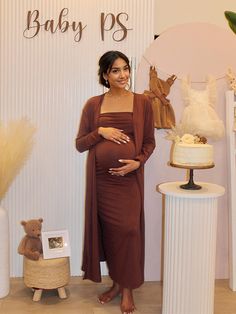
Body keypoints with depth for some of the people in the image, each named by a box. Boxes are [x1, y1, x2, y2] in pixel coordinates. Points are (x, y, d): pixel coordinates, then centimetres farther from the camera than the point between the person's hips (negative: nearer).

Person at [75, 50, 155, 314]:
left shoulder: (142, 102, 3)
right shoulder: (93, 104, 5)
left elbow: (149, 142, 6)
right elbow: (80, 144, 6)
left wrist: (137, 162, -12)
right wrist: (100, 131, -11)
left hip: (129, 178, -1)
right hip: (101, 178, 2)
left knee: (128, 230, -1)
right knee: (108, 230, 9)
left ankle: (127, 288, 17)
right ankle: (115, 283, 27)